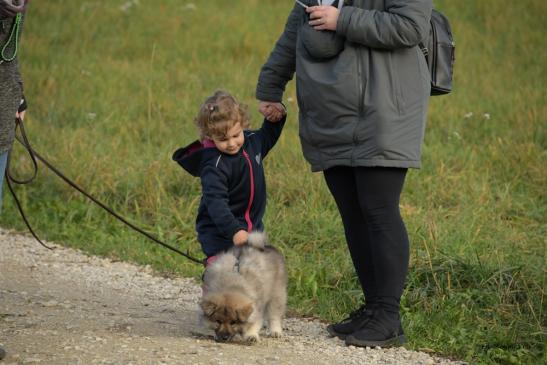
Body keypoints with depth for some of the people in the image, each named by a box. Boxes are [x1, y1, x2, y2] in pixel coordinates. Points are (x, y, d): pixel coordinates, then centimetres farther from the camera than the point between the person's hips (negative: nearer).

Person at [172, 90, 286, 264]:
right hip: (220, 235, -7)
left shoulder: (251, 141, 0)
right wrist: (234, 231, -42)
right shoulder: (214, 166, -22)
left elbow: (267, 138, 25)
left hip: (251, 229, 7)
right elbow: (216, 203, -30)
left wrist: (276, 119, 7)